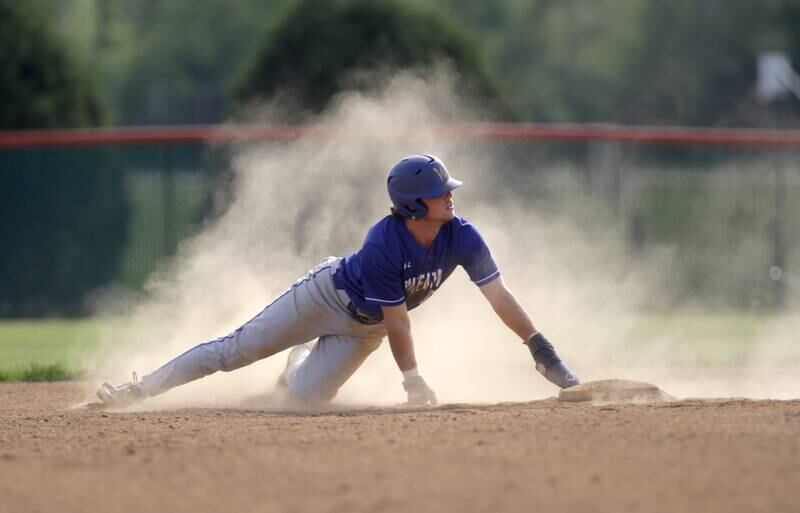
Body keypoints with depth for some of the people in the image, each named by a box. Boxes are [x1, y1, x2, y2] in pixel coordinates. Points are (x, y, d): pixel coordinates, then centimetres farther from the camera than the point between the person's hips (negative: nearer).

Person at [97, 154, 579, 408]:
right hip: (326, 295, -4)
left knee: (304, 397, -7)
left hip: (362, 330, 4)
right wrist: (413, 379, -30)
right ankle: (141, 389, 5)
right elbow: (397, 319, -29)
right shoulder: (384, 244, -35)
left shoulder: (463, 238, -22)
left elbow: (500, 296, -17)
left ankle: (301, 359, 31)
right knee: (234, 350, -6)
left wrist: (543, 350, -22)